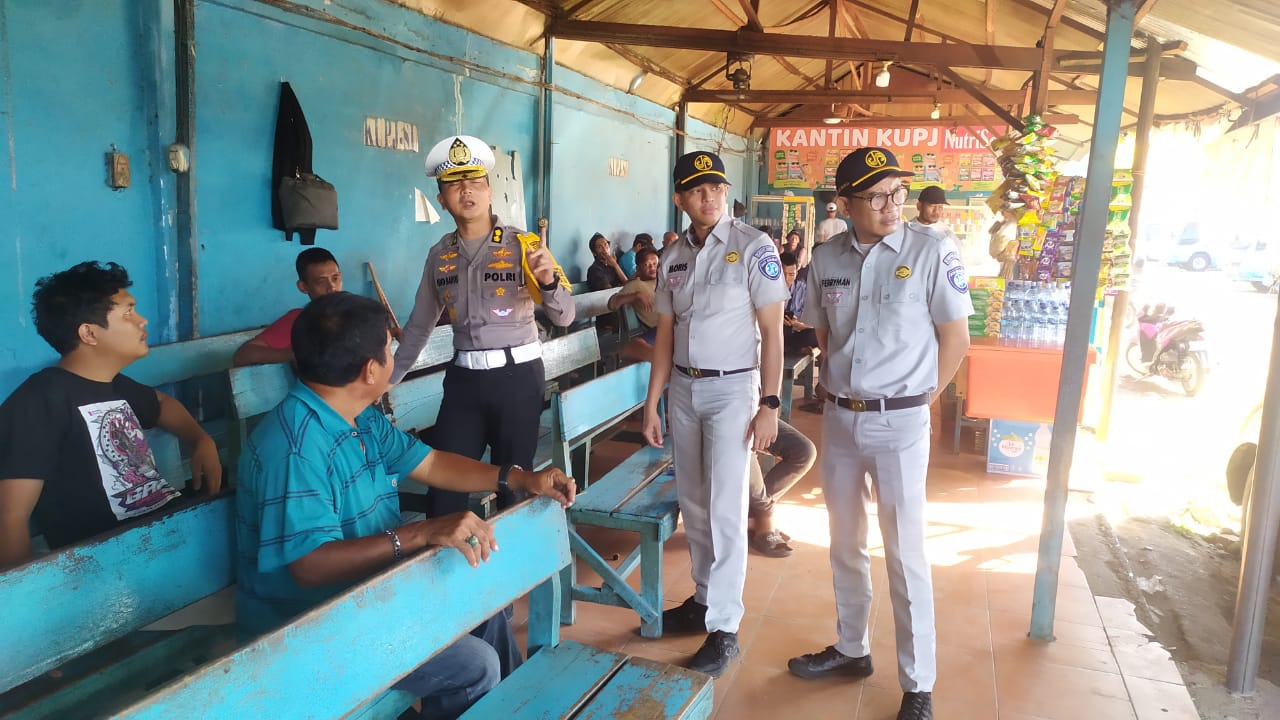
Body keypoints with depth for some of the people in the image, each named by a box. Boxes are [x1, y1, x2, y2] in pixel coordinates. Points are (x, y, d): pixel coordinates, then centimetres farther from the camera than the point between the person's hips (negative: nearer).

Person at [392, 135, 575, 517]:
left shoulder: (523, 245, -6)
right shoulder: (439, 255, 6)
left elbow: (565, 317, -8)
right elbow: (418, 327, 15)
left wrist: (548, 281, -27)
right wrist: (386, 382, 16)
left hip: (517, 375, -3)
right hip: (463, 377, 3)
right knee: (442, 484, 5)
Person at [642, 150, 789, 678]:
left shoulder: (753, 248, -9)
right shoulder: (673, 256, 7)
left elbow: (772, 331, -10)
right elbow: (665, 333, 10)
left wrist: (769, 406, -13)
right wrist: (652, 403, 8)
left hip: (732, 388, -5)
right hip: (683, 388, 6)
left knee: (725, 509, -4)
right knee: (693, 504, 13)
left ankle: (724, 627, 6)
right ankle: (705, 599, 29)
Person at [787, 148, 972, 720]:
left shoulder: (931, 250, -10)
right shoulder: (827, 258, 2)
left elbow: (955, 336, -5)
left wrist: (920, 400, -3)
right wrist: (841, 388, 9)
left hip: (899, 422, -4)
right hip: (839, 416, 5)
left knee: (905, 554, 1)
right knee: (845, 544, 17)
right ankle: (851, 649, 36)